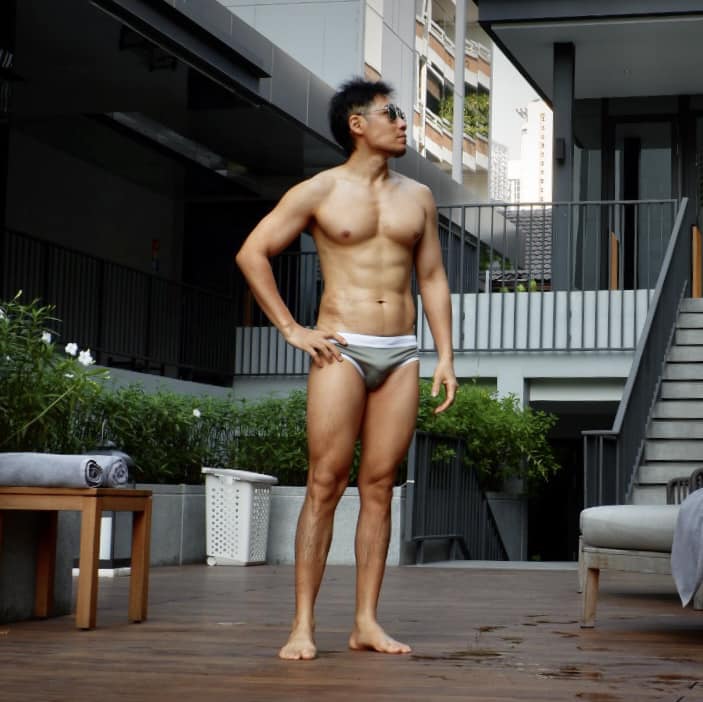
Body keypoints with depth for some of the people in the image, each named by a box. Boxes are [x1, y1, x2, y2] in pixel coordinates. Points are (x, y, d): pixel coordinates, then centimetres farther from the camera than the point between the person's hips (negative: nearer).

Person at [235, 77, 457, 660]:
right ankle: (304, 624, -5)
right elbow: (252, 253, 1)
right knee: (325, 485, -7)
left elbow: (432, 278, 17)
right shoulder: (320, 191, 2)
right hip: (342, 350, -4)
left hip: (401, 353, 4)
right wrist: (290, 328, -4)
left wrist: (445, 356, 8)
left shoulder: (418, 197, 15)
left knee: (379, 486, 2)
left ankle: (366, 622, 5)